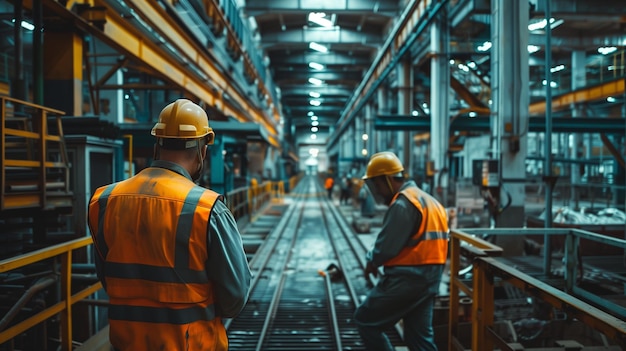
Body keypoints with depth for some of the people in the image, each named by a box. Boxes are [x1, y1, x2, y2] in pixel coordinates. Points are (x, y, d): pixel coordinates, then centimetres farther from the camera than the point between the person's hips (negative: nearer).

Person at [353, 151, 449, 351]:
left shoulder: (403, 204, -17)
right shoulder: (427, 200, 15)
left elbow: (387, 246, -19)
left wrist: (372, 261, 1)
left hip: (406, 279, -9)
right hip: (429, 279, 10)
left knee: (365, 320, 5)